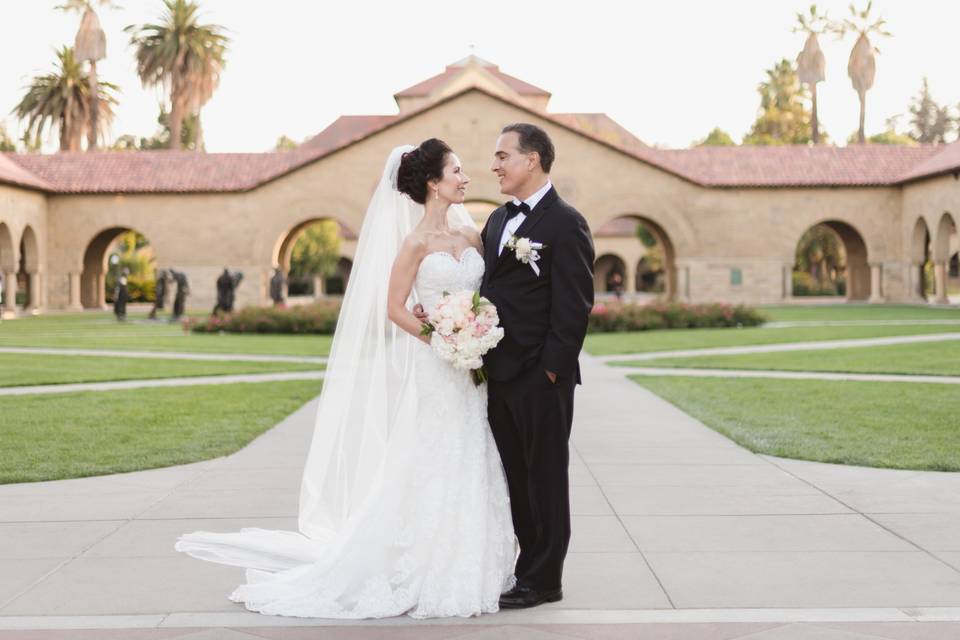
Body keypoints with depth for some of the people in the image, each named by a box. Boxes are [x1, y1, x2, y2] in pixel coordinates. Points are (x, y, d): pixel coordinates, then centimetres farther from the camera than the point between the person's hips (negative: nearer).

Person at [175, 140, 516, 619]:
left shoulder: (471, 234, 10)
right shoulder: (416, 241, -9)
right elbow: (394, 309, -9)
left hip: (471, 375, 6)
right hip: (432, 374, -6)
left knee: (470, 472, 8)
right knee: (427, 471, -1)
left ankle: (462, 573, 18)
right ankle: (418, 576, 9)